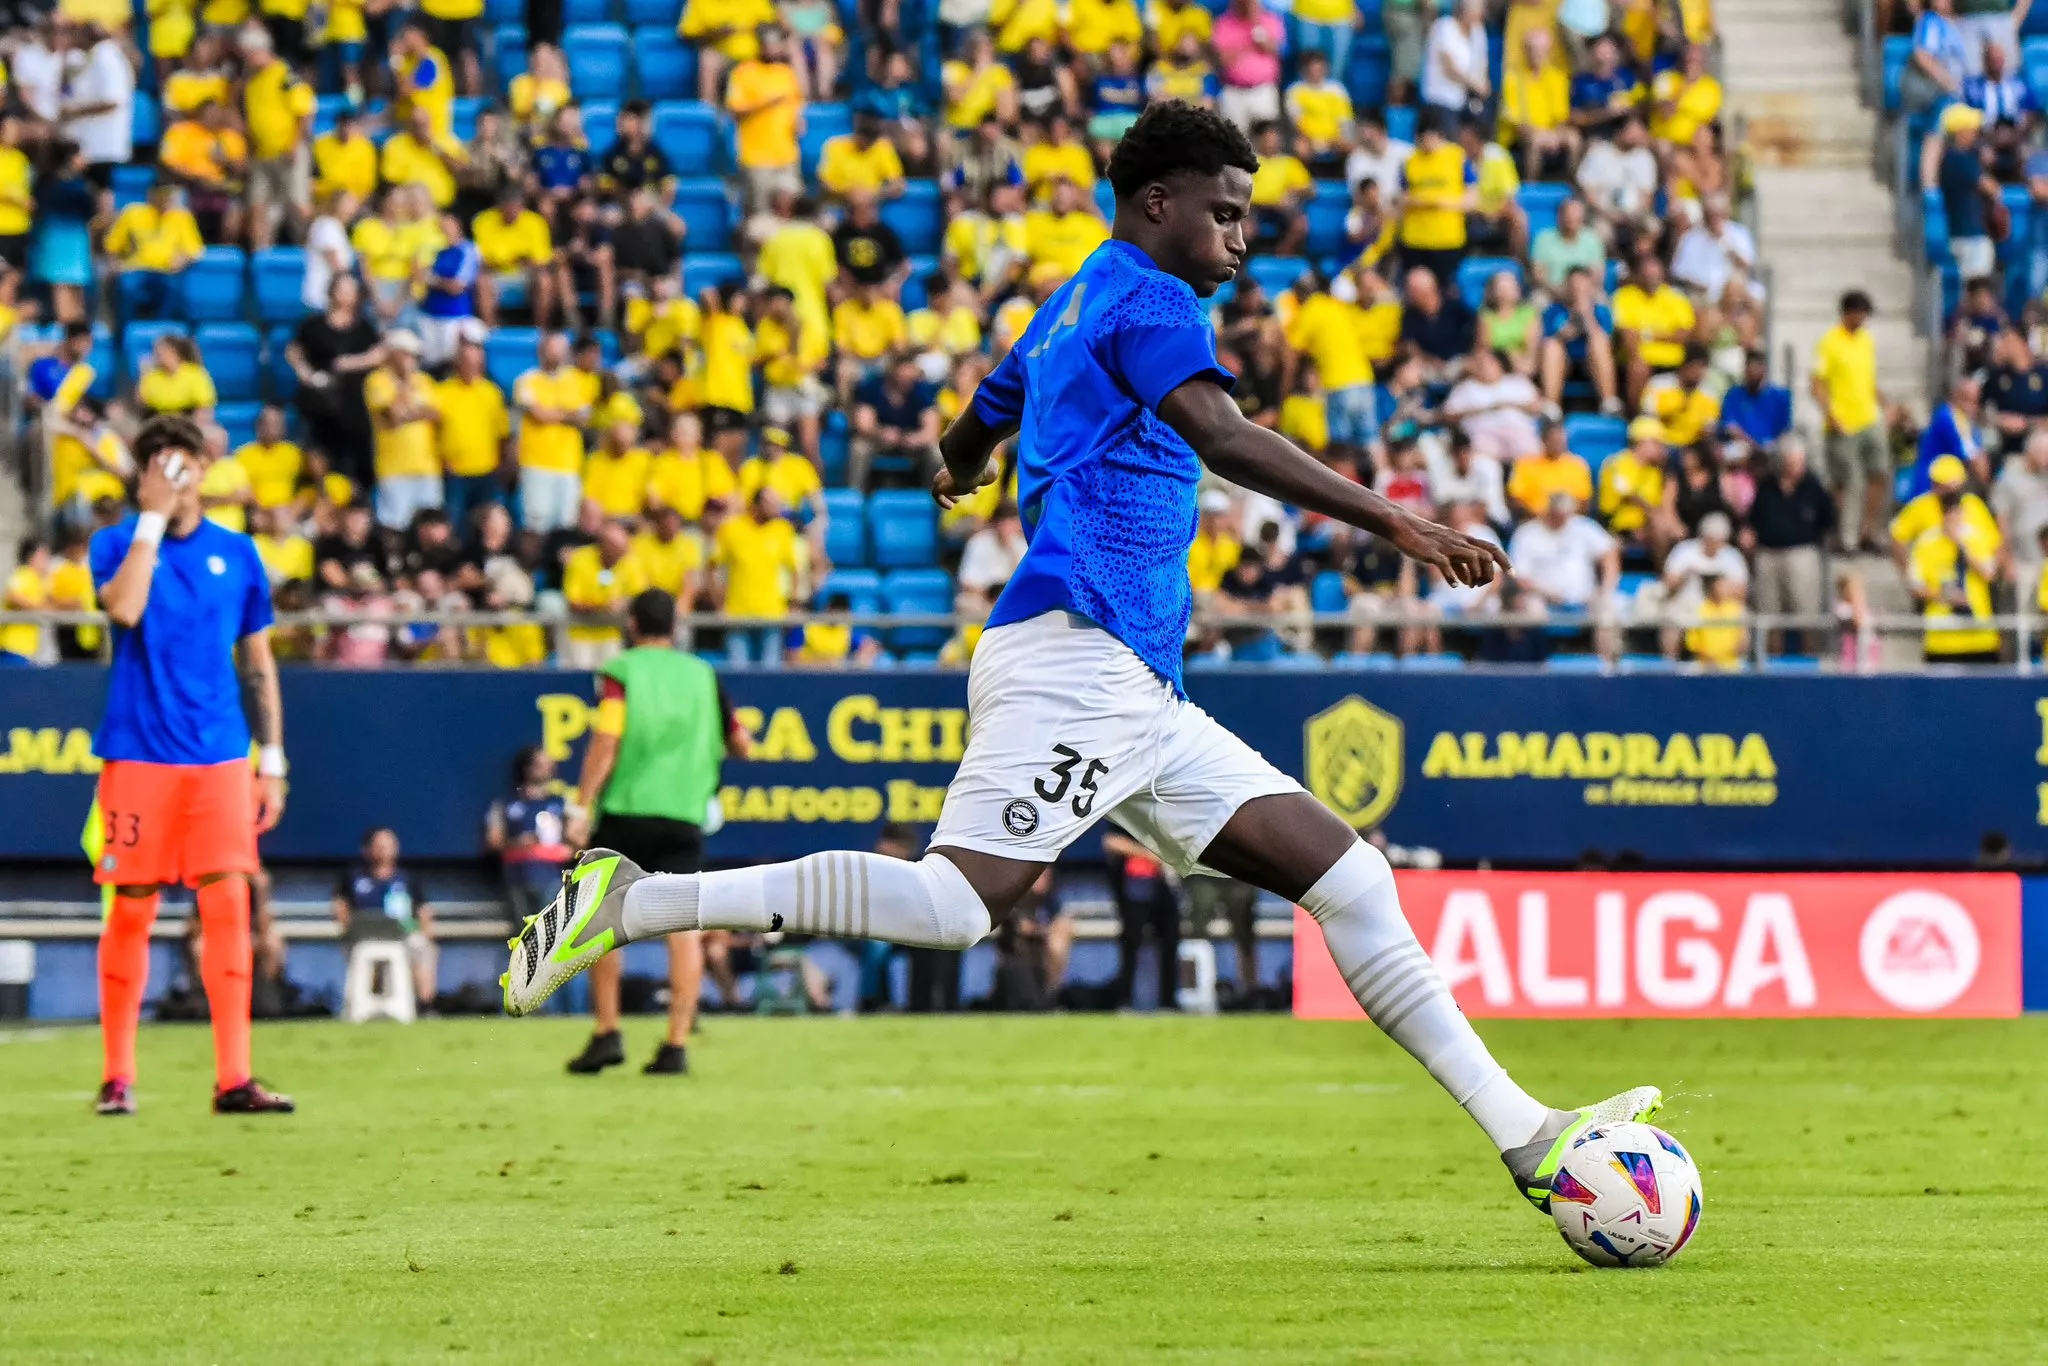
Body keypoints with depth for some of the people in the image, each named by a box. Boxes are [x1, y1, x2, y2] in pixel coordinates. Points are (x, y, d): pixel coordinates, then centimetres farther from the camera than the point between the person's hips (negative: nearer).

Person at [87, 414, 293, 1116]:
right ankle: (118, 1076, 9)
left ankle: (233, 1078, -5)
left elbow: (258, 662, 15)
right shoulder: (117, 542, 3)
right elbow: (125, 608, -19)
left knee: (228, 907, -5)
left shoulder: (237, 554, 10)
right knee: (131, 911, 0)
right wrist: (154, 517, -13)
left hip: (219, 760, 2)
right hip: (138, 756, -2)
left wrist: (272, 760, 10)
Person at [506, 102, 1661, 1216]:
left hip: (1142, 702, 11)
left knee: (1351, 879, 6)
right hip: (1078, 655, -11)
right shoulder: (1149, 301, -3)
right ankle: (629, 905, -17)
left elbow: (974, 435, 41)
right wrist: (1394, 522, -28)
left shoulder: (1068, 313, 25)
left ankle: (1530, 1139, 5)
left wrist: (963, 473, 66)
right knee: (953, 904, -24)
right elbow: (1222, 436, -22)